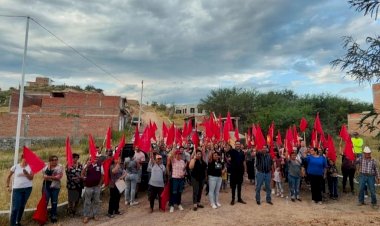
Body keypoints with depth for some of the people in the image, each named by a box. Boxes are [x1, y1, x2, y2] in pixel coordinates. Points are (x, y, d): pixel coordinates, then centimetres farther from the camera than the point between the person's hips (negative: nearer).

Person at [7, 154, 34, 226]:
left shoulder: (30, 167, -3)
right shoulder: (15, 167, -3)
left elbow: (31, 178, -10)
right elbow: (9, 176, 11)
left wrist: (26, 173, -27)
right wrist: (8, 186, 8)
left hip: (27, 188, 1)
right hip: (17, 189, -1)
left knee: (22, 206, 14)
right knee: (15, 207, -4)